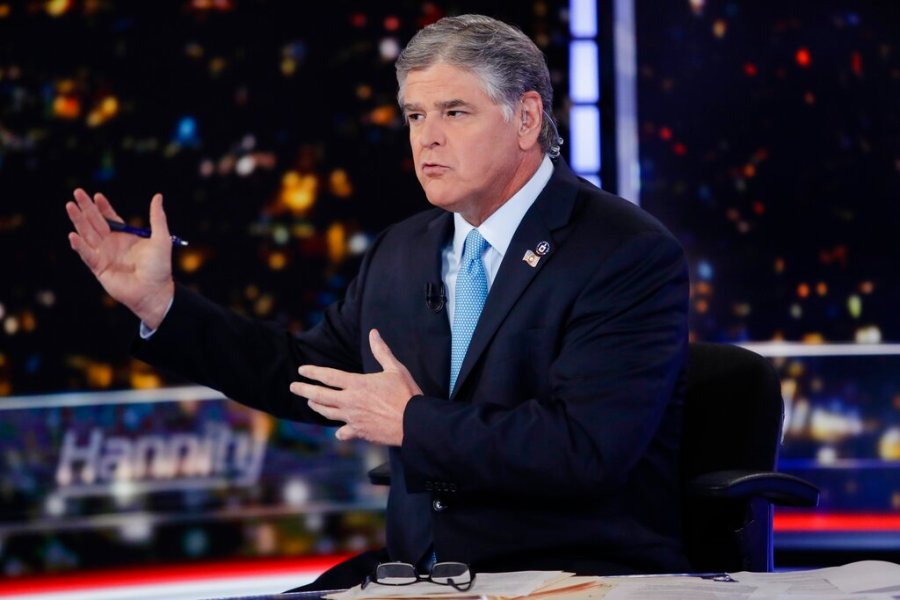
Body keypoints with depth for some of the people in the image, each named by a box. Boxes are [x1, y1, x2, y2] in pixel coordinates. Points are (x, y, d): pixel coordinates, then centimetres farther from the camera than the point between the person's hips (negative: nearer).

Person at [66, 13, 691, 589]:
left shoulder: (633, 256, -11)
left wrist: (412, 422, -15)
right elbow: (307, 377, 22)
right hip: (417, 574, 7)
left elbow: (585, 450, -23)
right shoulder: (401, 252, 13)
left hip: (579, 581, -7)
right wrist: (160, 302, 14)